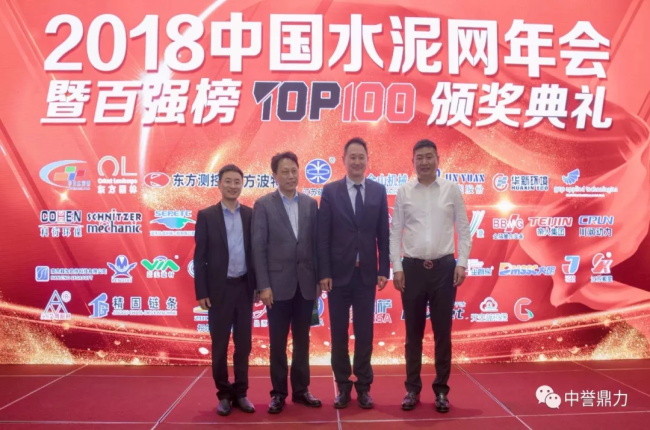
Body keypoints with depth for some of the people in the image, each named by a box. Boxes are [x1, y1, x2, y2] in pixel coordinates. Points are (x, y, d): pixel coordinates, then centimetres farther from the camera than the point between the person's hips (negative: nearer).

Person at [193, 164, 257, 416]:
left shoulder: (251, 215, 4)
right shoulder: (206, 215, -1)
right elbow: (200, 257, -3)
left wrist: (258, 285, 3)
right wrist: (201, 292, -7)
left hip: (245, 287, 2)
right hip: (219, 289, -2)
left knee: (243, 343, 9)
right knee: (219, 344, 7)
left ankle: (240, 393, 22)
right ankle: (223, 394, 21)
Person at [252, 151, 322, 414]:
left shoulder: (310, 204, 7)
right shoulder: (263, 205, -1)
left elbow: (316, 243, 7)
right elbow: (258, 248, -5)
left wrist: (319, 278, 3)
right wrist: (263, 285, -11)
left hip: (306, 283, 3)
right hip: (278, 283, -2)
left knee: (302, 340, 12)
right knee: (278, 342, 6)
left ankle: (301, 390, 24)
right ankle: (278, 393, 20)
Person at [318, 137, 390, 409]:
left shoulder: (378, 191, 5)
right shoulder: (330, 191, 1)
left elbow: (383, 234, 5)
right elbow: (323, 236, -3)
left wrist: (383, 270, 0)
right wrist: (324, 272, -8)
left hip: (366, 273, 1)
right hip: (339, 273, -1)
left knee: (364, 332, 8)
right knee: (339, 333, 7)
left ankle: (363, 386, 22)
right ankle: (343, 386, 21)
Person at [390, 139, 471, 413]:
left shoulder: (452, 190, 2)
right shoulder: (403, 192, 2)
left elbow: (463, 229, 3)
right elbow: (395, 233, 3)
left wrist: (462, 263, -6)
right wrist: (396, 267, -3)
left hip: (444, 267, 0)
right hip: (413, 267, 1)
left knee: (442, 332, 7)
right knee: (413, 332, 9)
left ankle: (441, 390, 20)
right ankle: (412, 389, 21)